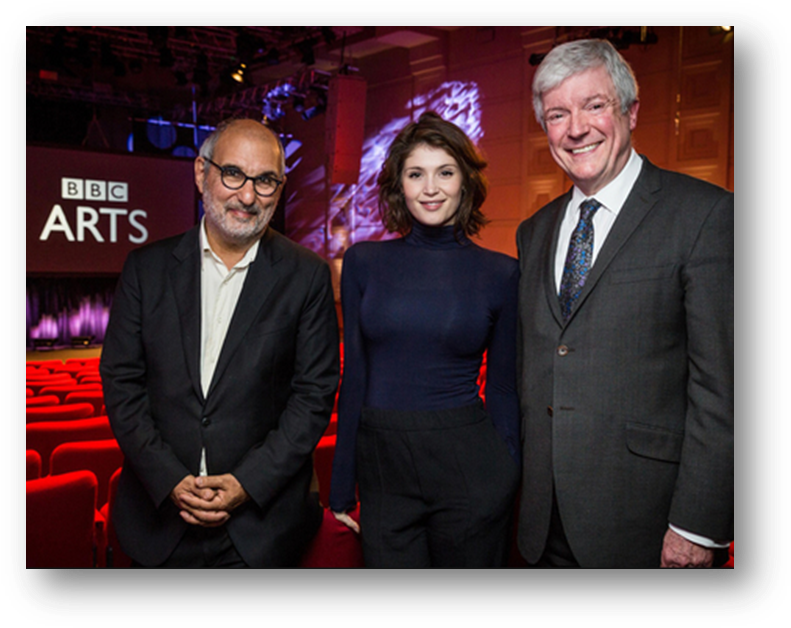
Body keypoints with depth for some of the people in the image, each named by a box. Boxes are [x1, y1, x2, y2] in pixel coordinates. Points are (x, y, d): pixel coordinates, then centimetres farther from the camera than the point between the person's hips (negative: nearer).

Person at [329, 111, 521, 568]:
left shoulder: (501, 273, -2)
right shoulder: (363, 262, 1)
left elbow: (504, 389, 4)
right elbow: (354, 375, 4)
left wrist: (509, 481, 4)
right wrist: (342, 487, 5)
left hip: (470, 472, -1)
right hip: (381, 470, 1)